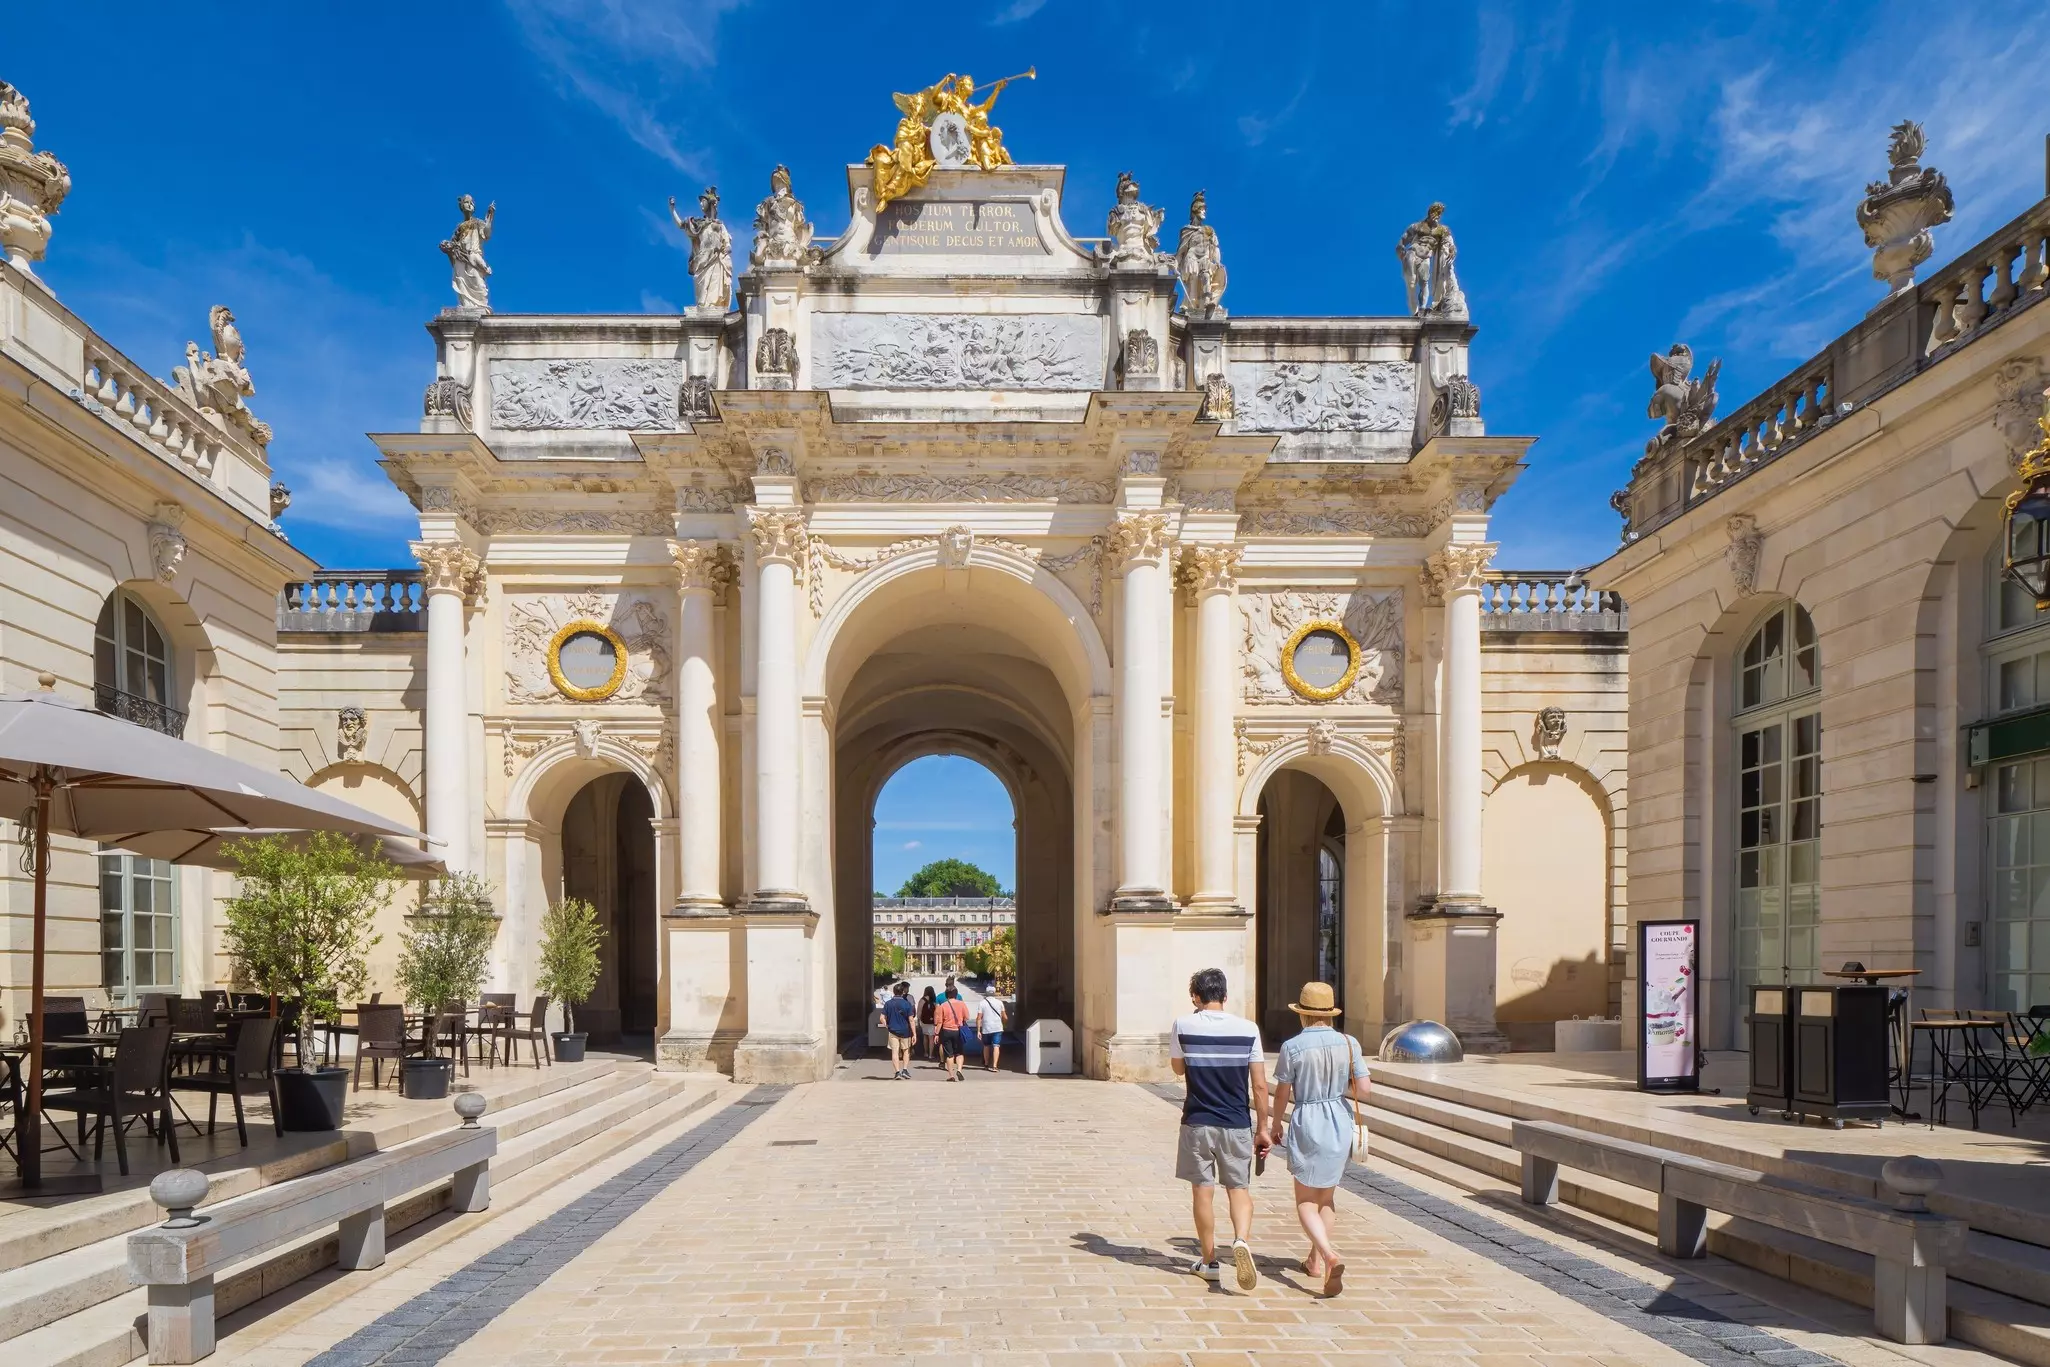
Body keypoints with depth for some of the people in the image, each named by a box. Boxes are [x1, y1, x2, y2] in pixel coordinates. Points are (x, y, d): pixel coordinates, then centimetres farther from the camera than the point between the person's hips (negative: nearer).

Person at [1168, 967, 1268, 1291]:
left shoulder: (1183, 1027, -7)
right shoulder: (1248, 1029, -5)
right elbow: (1260, 1086, -4)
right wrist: (1262, 1128, 6)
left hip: (1198, 1122, -1)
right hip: (1237, 1124, 1)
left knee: (1203, 1190, 11)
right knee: (1239, 1188, 11)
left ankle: (1209, 1262, 19)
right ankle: (1241, 1241, -13)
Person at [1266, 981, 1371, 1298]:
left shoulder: (1293, 1047, -12)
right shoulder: (1349, 1044, -4)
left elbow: (1282, 1094, -5)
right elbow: (1362, 1090, -6)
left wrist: (1275, 1124, 11)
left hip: (1307, 1124, -4)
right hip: (1341, 1124, 4)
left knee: (1306, 1201, 5)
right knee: (1326, 1195, 22)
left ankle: (1329, 1255, -17)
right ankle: (1316, 1259, 28)